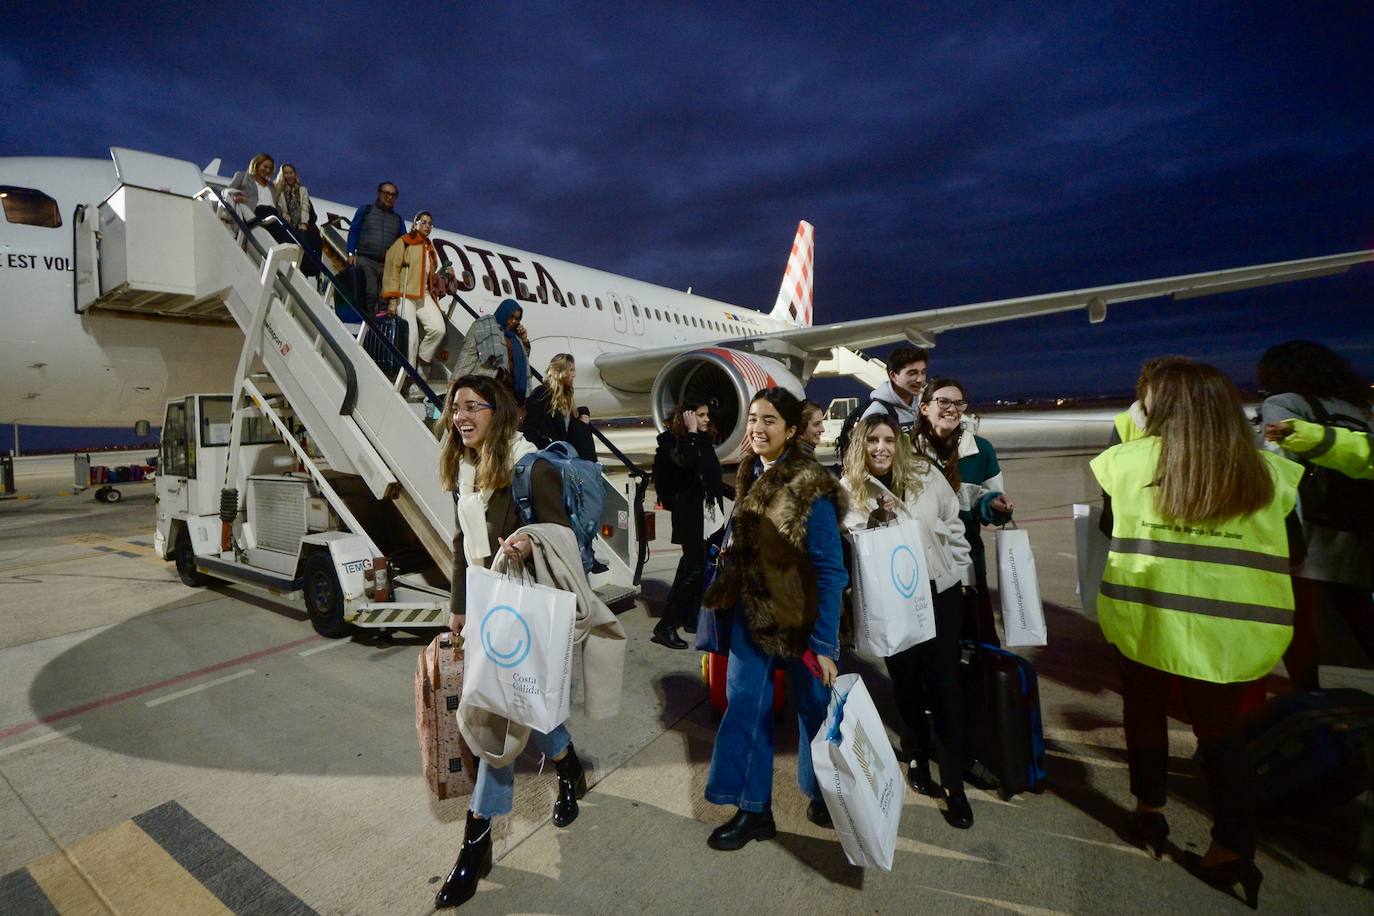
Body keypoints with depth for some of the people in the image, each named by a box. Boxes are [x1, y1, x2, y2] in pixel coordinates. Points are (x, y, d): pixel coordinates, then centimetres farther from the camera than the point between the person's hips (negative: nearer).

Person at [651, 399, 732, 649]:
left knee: (708, 567, 10)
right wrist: (691, 432, -20)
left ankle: (691, 618, 25)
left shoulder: (705, 441, 12)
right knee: (694, 568, -9)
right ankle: (665, 625, -2)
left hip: (712, 513, 8)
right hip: (691, 515, -8)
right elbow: (686, 463, -31)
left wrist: (734, 493, 18)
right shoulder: (672, 441, -9)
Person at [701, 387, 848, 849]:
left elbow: (830, 571, -17)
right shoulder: (749, 477, 2)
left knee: (814, 708, 15)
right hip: (751, 613, 5)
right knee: (745, 706, 8)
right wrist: (722, 595, 12)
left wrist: (825, 643, -18)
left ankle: (825, 795, 41)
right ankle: (753, 809, 26)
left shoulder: (811, 487, -18)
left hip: (799, 618, -5)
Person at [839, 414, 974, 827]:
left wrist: (957, 572, 8)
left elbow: (953, 525, 7)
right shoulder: (850, 489, -5)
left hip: (939, 592, 1)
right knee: (906, 683, 13)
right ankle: (917, 759, 35)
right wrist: (874, 519, -19)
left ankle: (954, 783, 15)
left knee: (944, 686, 2)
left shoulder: (925, 474, -3)